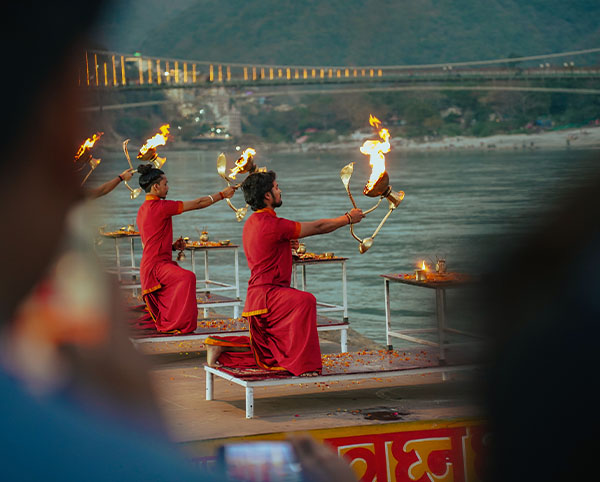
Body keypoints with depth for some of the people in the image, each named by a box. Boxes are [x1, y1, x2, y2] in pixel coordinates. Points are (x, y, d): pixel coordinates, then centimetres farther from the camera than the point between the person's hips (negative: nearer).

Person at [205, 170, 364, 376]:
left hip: (257, 296, 11)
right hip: (267, 293, -11)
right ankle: (302, 364, -33)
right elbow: (318, 227, -13)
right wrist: (348, 218, -1)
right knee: (304, 301, -34)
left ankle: (220, 346, 19)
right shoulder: (271, 224, -19)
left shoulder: (251, 222, 13)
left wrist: (286, 245, 13)